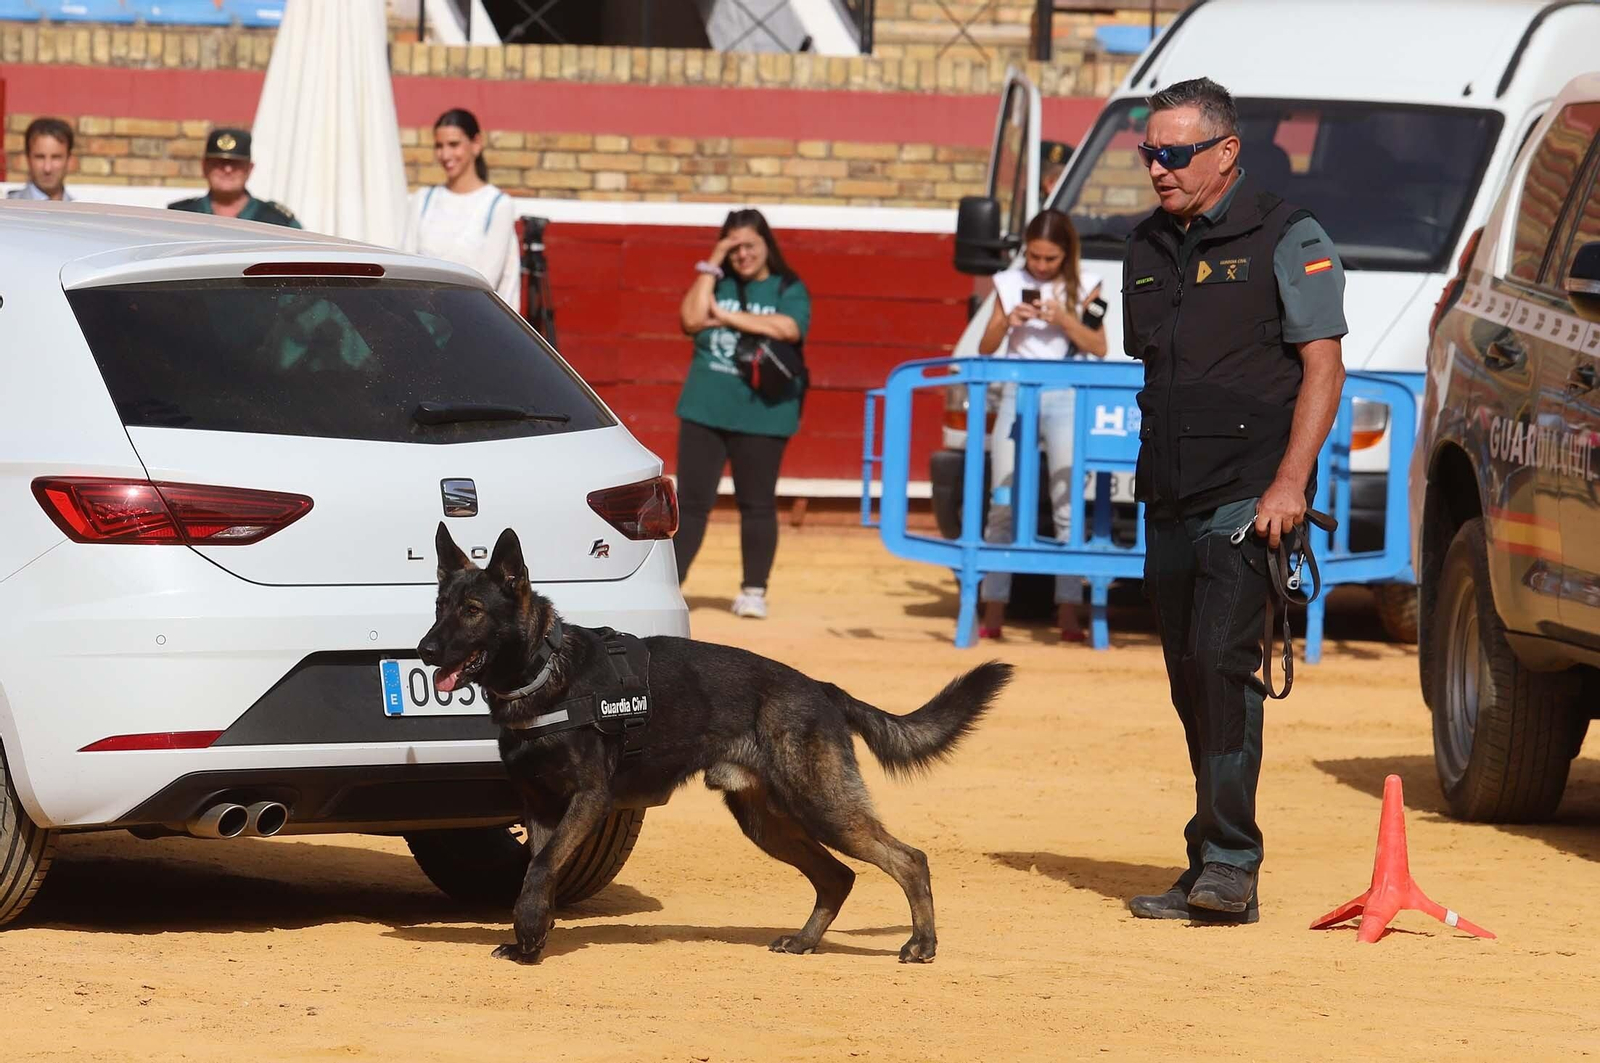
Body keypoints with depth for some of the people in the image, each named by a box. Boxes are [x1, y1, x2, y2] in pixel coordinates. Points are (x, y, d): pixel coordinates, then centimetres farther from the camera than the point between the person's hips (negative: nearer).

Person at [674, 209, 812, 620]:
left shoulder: (789, 289, 1)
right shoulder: (717, 284, 9)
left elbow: (788, 328, -19)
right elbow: (692, 321, -7)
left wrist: (728, 316, -15)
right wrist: (712, 266, -7)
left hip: (761, 414, -2)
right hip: (704, 411, 2)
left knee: (757, 505, 5)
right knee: (691, 501, 2)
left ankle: (754, 590, 15)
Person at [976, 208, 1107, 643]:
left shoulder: (1083, 287, 5)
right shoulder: (1010, 284, 9)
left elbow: (1098, 348, 0)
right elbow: (986, 348, 10)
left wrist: (1065, 320, -15)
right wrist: (1007, 322, -10)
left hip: (1065, 398, -2)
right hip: (1016, 394, 2)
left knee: (1067, 505, -7)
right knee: (1003, 505, -2)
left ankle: (1068, 612, -7)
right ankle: (993, 611, 0)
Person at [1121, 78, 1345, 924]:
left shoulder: (1286, 239, -4)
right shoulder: (1149, 246, 15)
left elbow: (1322, 367, -8)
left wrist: (1290, 481, -17)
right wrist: (1151, 479, 17)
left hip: (1248, 495, -7)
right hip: (1170, 499, 7)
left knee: (1222, 656, -18)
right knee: (1189, 675, 6)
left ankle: (1229, 864, -19)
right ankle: (1212, 874, 10)